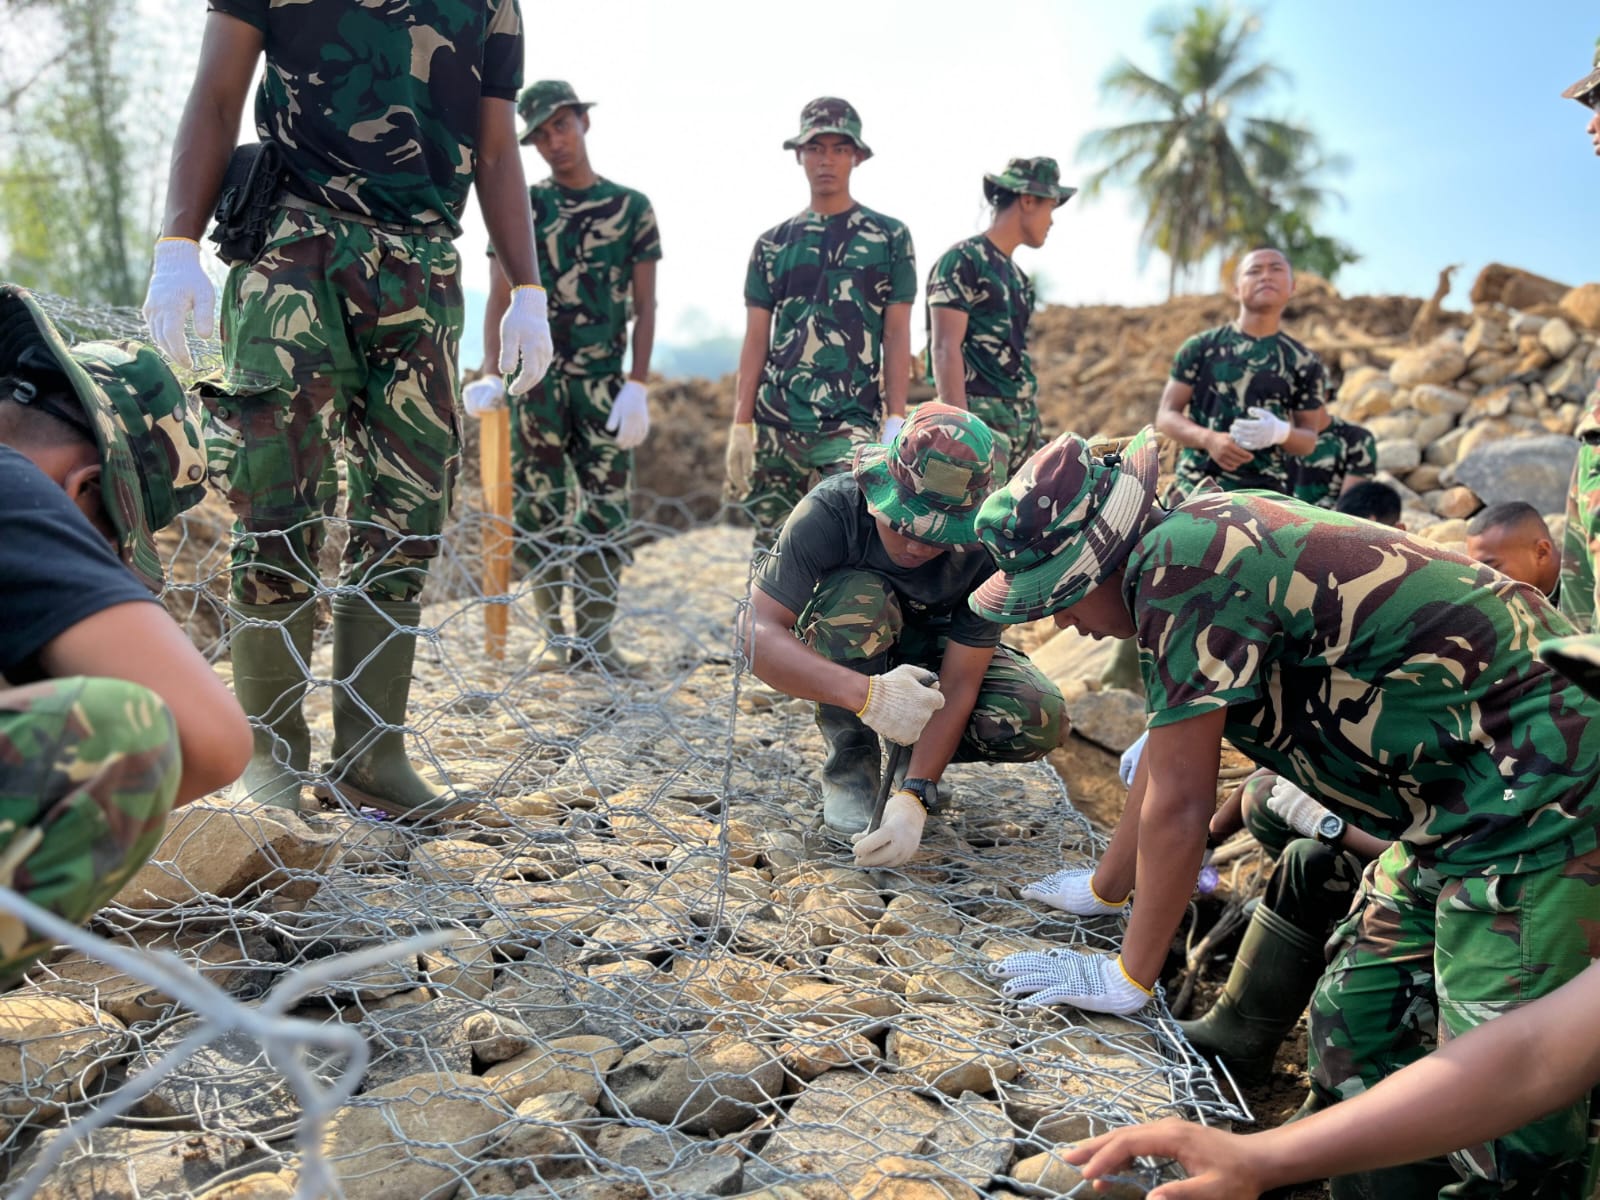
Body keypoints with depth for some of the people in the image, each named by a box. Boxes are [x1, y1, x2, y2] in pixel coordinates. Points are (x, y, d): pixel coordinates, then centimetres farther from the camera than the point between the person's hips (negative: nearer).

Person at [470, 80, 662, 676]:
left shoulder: (632, 208, 8)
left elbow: (645, 307, 5)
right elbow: (500, 300, 4)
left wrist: (637, 388, -5)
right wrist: (491, 376, -10)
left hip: (605, 382, 0)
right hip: (535, 380, 1)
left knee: (607, 510, -2)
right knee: (538, 509, 1)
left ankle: (596, 637, 6)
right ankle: (551, 632, 13)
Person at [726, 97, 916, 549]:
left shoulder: (889, 237, 8)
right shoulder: (773, 243, 13)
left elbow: (896, 335, 4)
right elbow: (755, 341, 10)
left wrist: (895, 421, -5)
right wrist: (740, 426, 3)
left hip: (854, 421, -3)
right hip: (776, 425, 3)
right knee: (773, 549, 7)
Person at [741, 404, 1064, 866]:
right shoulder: (831, 511, -33)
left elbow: (958, 683, -27)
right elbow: (755, 632, -41)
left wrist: (913, 799, -37)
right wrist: (866, 694, -56)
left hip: (936, 649, 2)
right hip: (846, 662, -1)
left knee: (1039, 722, -25)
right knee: (858, 598, -37)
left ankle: (917, 754, 4)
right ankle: (850, 760, -14)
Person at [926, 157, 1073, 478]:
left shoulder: (1017, 277, 20)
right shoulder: (962, 261, -5)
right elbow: (944, 349, -13)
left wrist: (1035, 425, 19)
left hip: (1024, 425, 9)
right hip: (981, 420, -9)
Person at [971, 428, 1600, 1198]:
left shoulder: (1180, 562, -23)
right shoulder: (1206, 540, 6)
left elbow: (1178, 802, -18)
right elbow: (1165, 755, 17)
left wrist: (1128, 978, -5)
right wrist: (1102, 888, 27)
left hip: (1536, 796, -10)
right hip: (1457, 805, 10)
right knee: (1354, 1027, 11)